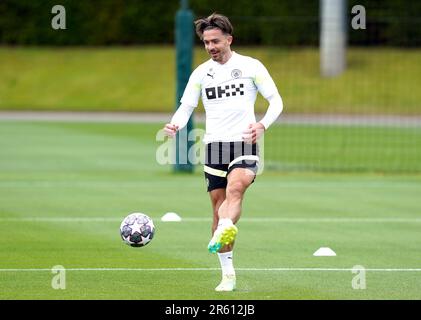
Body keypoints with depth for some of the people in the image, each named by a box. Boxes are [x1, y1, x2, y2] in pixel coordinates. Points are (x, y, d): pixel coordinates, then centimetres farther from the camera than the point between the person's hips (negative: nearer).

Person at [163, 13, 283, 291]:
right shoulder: (201, 73, 11)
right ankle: (228, 274, 8)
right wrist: (176, 125, -14)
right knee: (219, 208, 2)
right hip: (214, 145, 4)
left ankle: (223, 234, -57)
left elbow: (276, 101, 3)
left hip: (244, 144, -3)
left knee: (235, 189, -31)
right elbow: (186, 107, 10)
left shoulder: (251, 66, 2)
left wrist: (262, 125, -17)